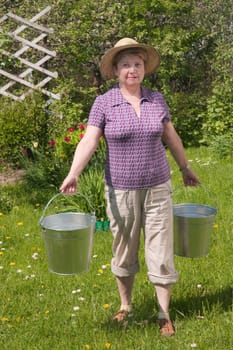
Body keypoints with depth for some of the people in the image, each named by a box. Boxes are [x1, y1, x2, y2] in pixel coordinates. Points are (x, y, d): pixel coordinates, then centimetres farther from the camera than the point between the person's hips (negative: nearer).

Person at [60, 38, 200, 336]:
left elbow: (171, 137, 13)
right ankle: (125, 306, 33)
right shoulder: (104, 103, -7)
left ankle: (164, 314, 17)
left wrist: (185, 168, 22)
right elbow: (89, 141, -17)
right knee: (123, 253, 13)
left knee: (161, 253, 3)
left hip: (157, 189, 2)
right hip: (121, 192, -1)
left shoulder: (156, 99, 1)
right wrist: (73, 174, -32)